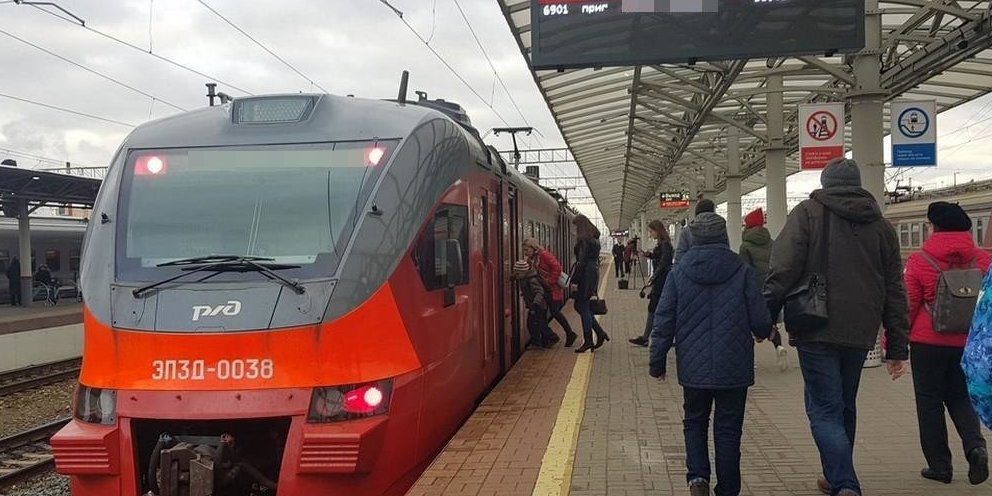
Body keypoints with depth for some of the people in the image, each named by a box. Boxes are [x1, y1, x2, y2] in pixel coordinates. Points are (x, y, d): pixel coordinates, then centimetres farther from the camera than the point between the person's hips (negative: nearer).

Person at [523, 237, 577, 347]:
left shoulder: (544, 255, -18)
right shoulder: (532, 259, 8)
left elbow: (557, 267, -23)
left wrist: (550, 281, -20)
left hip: (553, 288, -9)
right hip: (545, 289, 9)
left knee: (554, 312, -9)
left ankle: (570, 334, 3)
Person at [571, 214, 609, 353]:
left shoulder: (584, 240, -14)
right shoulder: (594, 238, 15)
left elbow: (581, 261, -19)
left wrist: (574, 280, -17)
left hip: (585, 275, -9)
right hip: (593, 273, 9)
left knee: (583, 307, -1)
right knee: (580, 306, 16)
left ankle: (588, 341, 5)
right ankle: (600, 333, 14)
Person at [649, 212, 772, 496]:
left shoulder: (678, 273, -3)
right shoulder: (742, 272, -6)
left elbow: (663, 322, -2)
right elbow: (761, 321, -5)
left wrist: (657, 362, 8)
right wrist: (762, 333, 19)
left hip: (694, 367, 1)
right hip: (734, 367, -1)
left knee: (695, 422, 18)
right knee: (728, 429, 11)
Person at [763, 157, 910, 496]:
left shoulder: (808, 213, -2)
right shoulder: (881, 226, 12)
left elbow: (783, 269, -13)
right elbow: (894, 290, 12)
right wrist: (897, 347, 16)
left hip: (818, 331, -5)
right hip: (860, 333, 5)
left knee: (824, 410, -2)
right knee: (845, 407, 20)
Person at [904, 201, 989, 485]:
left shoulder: (919, 261, -11)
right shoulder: (983, 260, 0)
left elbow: (906, 305, -9)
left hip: (928, 343, -3)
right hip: (968, 344, 3)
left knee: (930, 402, 8)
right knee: (961, 397, 19)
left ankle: (939, 465, 12)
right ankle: (975, 446, -4)